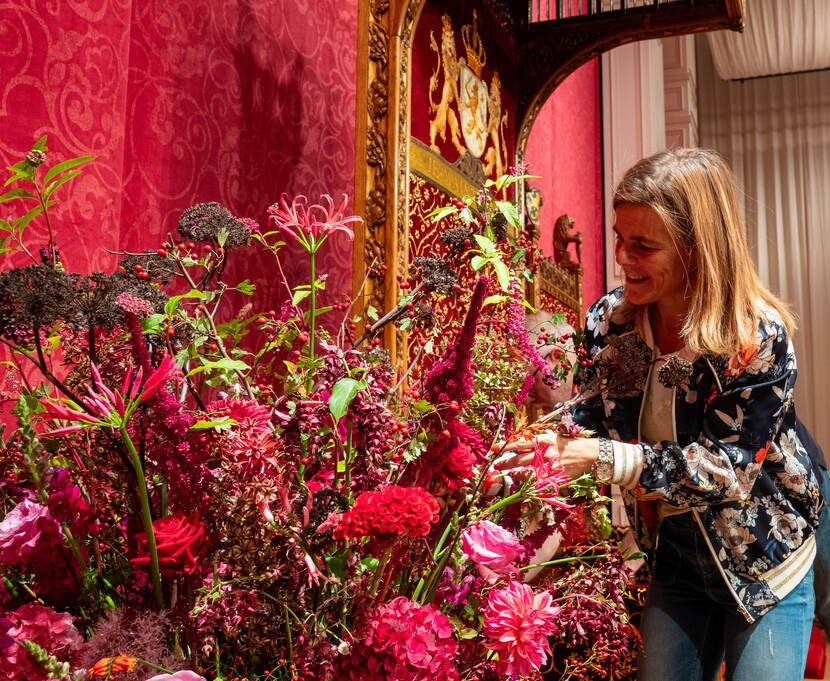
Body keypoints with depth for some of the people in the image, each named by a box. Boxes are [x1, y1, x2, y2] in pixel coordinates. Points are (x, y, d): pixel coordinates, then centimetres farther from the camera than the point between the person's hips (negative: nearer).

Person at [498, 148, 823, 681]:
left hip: (764, 561, -4)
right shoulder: (610, 318, -11)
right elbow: (593, 416, -3)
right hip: (674, 557, 4)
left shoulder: (759, 338, -25)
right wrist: (549, 445, -25)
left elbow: (724, 467, -28)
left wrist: (601, 457, -36)